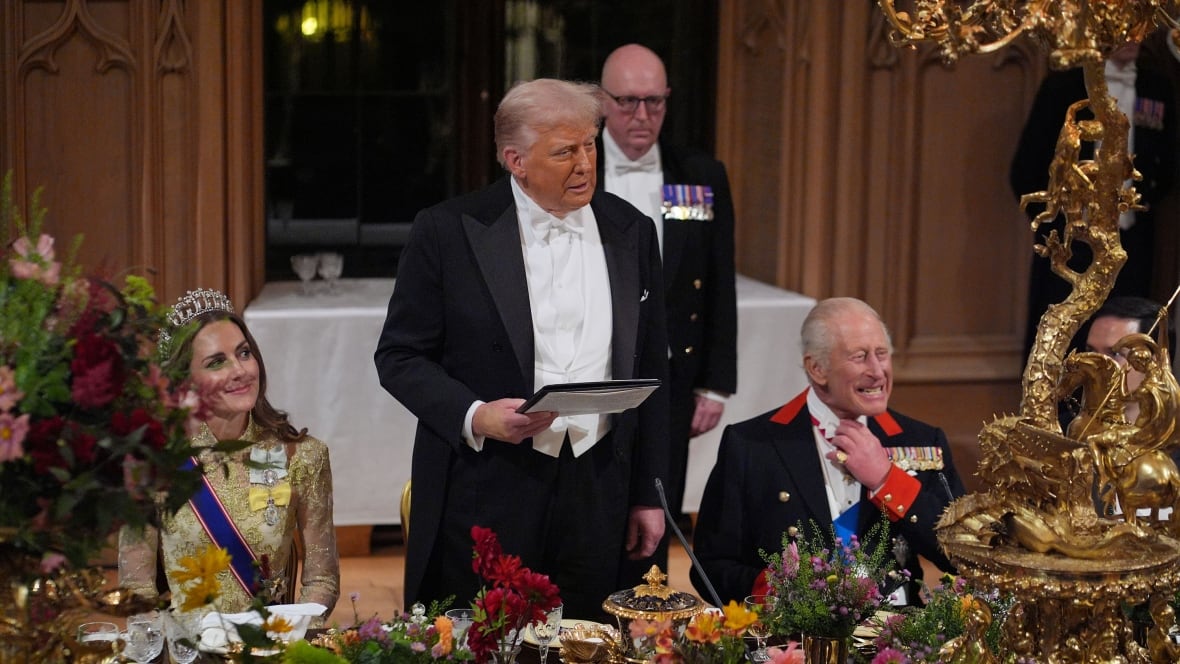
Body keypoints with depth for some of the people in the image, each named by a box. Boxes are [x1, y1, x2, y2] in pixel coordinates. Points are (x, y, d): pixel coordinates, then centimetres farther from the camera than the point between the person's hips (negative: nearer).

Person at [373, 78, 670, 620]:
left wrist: (648, 493, 12)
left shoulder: (631, 233, 7)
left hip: (596, 492, 3)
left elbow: (650, 370, 12)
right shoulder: (448, 231, -4)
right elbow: (399, 356, -1)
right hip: (485, 492, -3)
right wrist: (474, 415, -18)